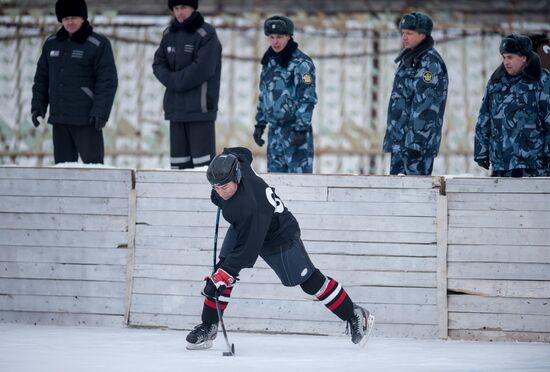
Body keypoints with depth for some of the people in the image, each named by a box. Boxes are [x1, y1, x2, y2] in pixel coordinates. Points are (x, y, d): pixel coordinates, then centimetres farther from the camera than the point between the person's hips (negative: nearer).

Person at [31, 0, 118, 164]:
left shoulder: (98, 44, -5)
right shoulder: (51, 44, 12)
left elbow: (108, 81, -9)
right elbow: (42, 78, 18)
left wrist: (100, 112, -17)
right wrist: (38, 106, 8)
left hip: (86, 120, -6)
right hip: (59, 119, 6)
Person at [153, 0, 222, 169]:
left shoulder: (206, 34, -7)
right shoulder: (169, 34, 13)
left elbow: (202, 68, -16)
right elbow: (159, 64, 11)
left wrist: (175, 81, -9)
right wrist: (172, 81, -8)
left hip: (199, 108, -7)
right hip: (175, 107, 7)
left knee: (202, 158, -10)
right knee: (179, 160, 7)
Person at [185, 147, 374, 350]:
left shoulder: (251, 206, -43)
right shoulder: (233, 161, -24)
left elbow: (247, 249, -39)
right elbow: (243, 152, 1)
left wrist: (221, 277, -40)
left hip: (278, 237, -7)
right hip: (242, 228, 7)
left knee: (310, 281, 2)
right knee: (220, 275, -6)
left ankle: (354, 316, 18)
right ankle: (208, 327, 2)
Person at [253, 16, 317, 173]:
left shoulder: (301, 63, -10)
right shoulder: (269, 62, 15)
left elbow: (308, 98, -14)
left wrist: (301, 129, -19)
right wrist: (260, 124, 19)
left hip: (295, 130, -8)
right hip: (274, 129, 8)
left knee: (298, 173, -10)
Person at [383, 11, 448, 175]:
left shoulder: (429, 63, -13)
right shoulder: (409, 60, 18)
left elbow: (425, 107, -19)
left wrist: (416, 142, -23)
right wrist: (392, 136, 22)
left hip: (418, 141, -10)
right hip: (400, 140, 10)